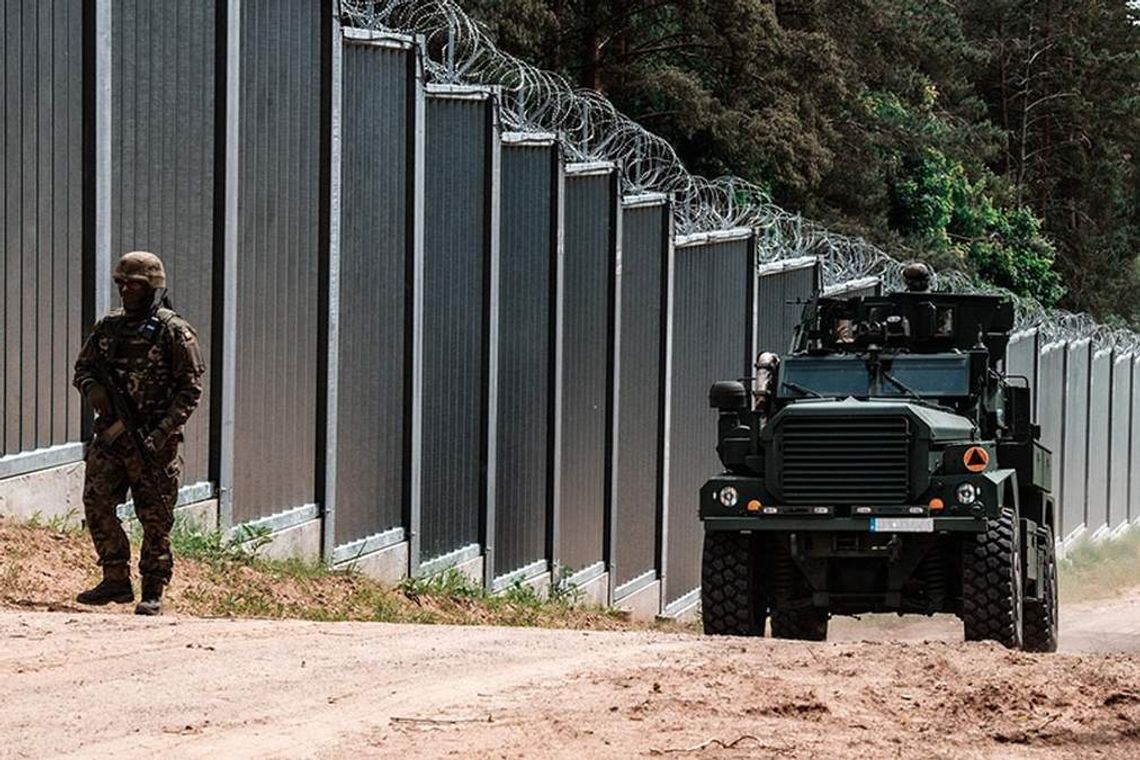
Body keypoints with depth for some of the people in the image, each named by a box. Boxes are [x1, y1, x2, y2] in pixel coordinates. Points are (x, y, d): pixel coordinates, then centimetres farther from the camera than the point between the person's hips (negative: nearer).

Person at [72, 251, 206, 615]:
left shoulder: (174, 332, -6)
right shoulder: (109, 327, 10)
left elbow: (191, 387, -8)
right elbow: (83, 366, 19)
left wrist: (165, 430, -17)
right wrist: (91, 388, -5)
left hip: (154, 439, -5)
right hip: (110, 434, 5)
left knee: (155, 518, 0)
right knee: (97, 503, -5)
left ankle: (153, 593, 8)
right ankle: (116, 580, 6)